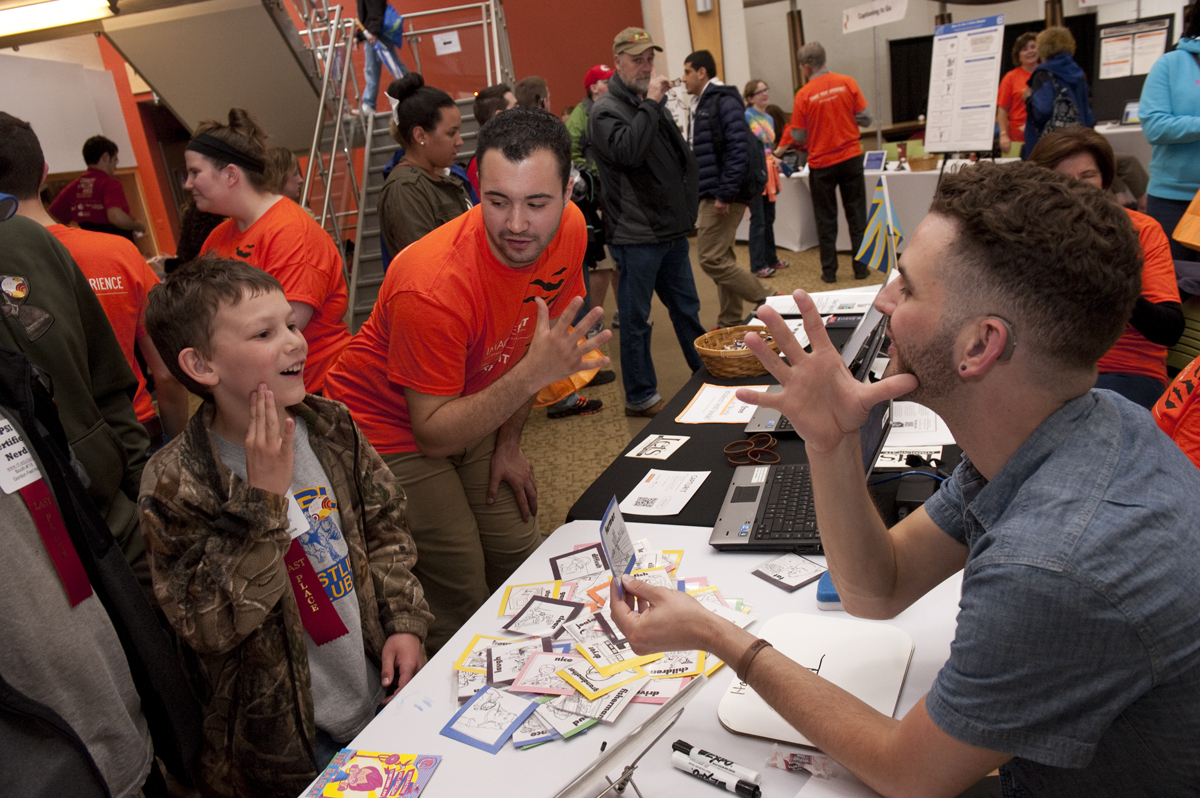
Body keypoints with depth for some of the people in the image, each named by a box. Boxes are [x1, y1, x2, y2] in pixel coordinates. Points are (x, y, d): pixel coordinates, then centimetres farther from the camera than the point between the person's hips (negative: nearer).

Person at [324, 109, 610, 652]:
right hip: (392, 427, -6)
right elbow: (433, 435, -28)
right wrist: (531, 375, -41)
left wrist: (508, 442, 2)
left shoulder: (569, 230, -16)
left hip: (474, 411, 6)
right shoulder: (434, 287, -35)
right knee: (461, 601, -7)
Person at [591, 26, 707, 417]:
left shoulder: (651, 102, 16)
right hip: (636, 234, -8)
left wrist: (687, 206, 16)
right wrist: (650, 104, -22)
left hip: (670, 229, 9)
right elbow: (628, 151, -29)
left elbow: (681, 155, 25)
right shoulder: (606, 110, -10)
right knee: (636, 318, 2)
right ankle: (640, 397, 13)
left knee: (687, 308, 17)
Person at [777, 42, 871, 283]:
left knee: (826, 220, 9)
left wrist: (782, 148, 16)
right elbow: (865, 118, -1)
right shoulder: (847, 83, -4)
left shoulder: (804, 95, -9)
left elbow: (798, 135, -5)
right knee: (856, 214, 10)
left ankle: (829, 271, 12)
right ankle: (861, 267, 12)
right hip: (851, 157, 2)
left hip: (821, 163, -1)